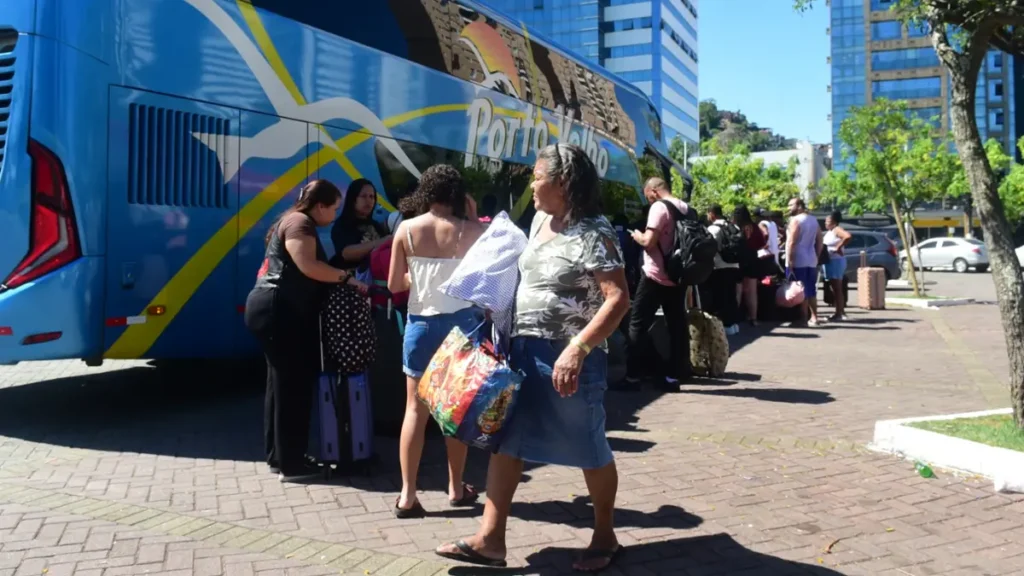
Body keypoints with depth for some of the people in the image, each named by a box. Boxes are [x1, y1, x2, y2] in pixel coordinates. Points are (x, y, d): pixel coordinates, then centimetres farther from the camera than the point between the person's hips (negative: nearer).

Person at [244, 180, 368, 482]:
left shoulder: (297, 222, 21)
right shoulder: (300, 223, -11)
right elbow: (308, 266, -25)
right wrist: (347, 277, -17)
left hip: (278, 311, 11)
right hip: (278, 311, -11)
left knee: (282, 383, 15)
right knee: (293, 385, -6)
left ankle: (278, 456, 23)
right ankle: (290, 464, 0)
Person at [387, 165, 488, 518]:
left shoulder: (406, 229, -5)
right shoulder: (472, 231, -9)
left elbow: (394, 284, -2)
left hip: (421, 323, 1)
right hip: (462, 323, 0)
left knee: (416, 409, 6)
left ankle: (407, 495, 3)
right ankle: (457, 488, 22)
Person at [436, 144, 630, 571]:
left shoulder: (592, 233, -16)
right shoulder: (540, 220, 9)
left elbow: (618, 299, -22)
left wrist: (578, 349, -30)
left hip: (568, 357, -8)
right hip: (523, 348, 8)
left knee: (588, 449, 7)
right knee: (505, 439, 8)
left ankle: (605, 537, 28)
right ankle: (490, 539, 17)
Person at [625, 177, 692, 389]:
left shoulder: (659, 207, -14)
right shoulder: (686, 208, 10)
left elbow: (649, 241, -21)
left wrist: (637, 236, -1)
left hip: (656, 276, -7)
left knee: (638, 323, 0)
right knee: (677, 324, 8)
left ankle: (634, 375, -1)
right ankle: (675, 374, 12)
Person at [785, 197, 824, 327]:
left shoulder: (795, 220, -11)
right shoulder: (814, 220, 14)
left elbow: (791, 243, -17)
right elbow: (819, 242, 14)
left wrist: (789, 262, -16)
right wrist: (816, 258, 18)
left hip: (798, 261, -8)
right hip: (811, 260, 8)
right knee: (811, 290, 12)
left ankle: (803, 319, -3)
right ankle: (813, 317, 13)